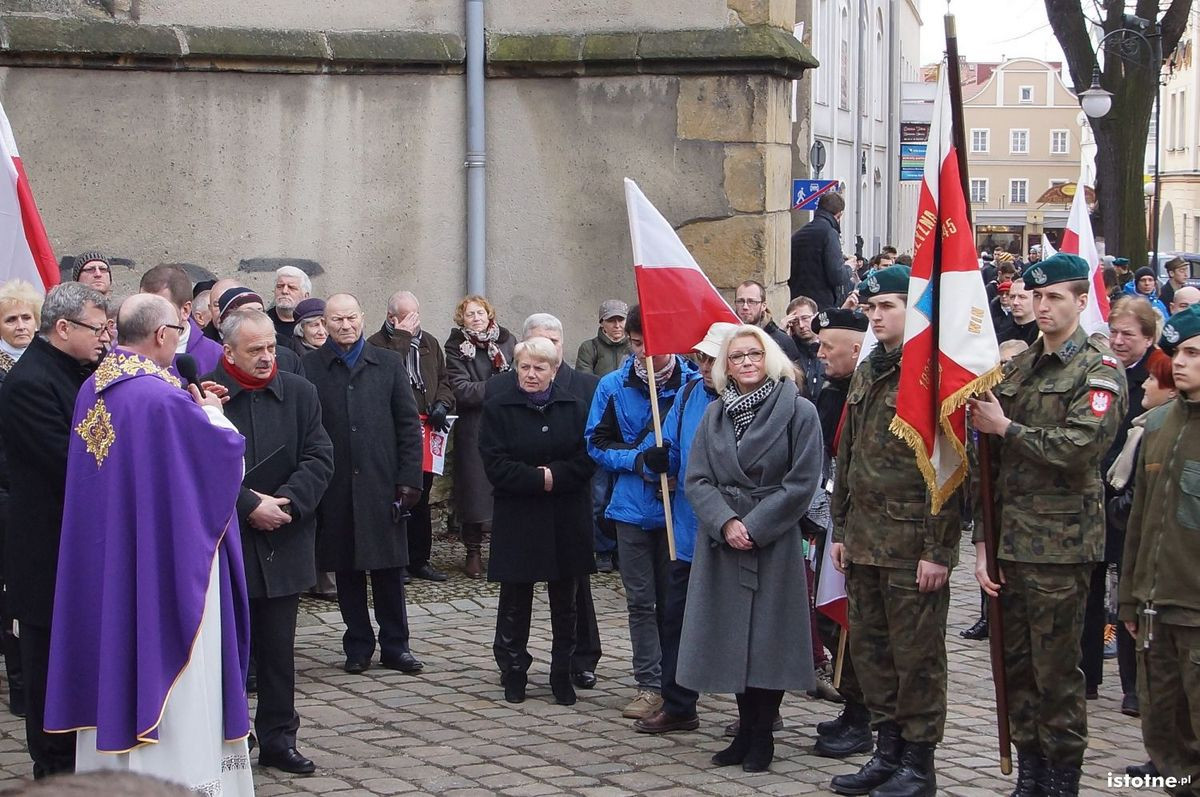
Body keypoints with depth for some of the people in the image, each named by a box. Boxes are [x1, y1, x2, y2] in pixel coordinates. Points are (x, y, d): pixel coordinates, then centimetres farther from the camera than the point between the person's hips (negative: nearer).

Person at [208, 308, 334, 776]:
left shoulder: (299, 393, 6)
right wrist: (248, 506, -17)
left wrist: (286, 502, -12)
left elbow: (320, 457, 1)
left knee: (278, 647, 10)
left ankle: (278, 738, 19)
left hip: (283, 543, 3)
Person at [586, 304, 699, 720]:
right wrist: (637, 459, -14)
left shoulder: (693, 383, -5)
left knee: (673, 600, 8)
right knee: (641, 600, 6)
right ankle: (649, 685, 11)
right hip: (633, 506, 2)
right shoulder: (613, 386, 2)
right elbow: (597, 443, 4)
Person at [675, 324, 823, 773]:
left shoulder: (798, 411, -4)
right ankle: (745, 731, 17)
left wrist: (754, 527, -14)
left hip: (774, 543, -4)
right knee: (732, 636, 6)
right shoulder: (715, 414, 9)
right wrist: (725, 522, -13)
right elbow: (696, 479, 3)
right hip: (721, 542, 4)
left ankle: (762, 736, 10)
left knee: (767, 635, 0)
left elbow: (802, 483, -10)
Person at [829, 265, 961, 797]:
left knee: (916, 654, 0)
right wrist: (841, 530, 16)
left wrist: (938, 550, -18)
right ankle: (888, 751, 25)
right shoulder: (867, 374, 14)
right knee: (870, 649, 14)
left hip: (913, 547, -8)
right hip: (865, 542, 8)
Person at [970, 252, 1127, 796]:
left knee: (1056, 670, -1)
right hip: (1011, 539, 6)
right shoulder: (1017, 369, 14)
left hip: (1060, 543, -6)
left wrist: (1006, 427, -11)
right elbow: (990, 463, 13)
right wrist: (983, 542, 8)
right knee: (1015, 665, 11)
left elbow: (1081, 445, -21)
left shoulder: (1100, 369, -4)